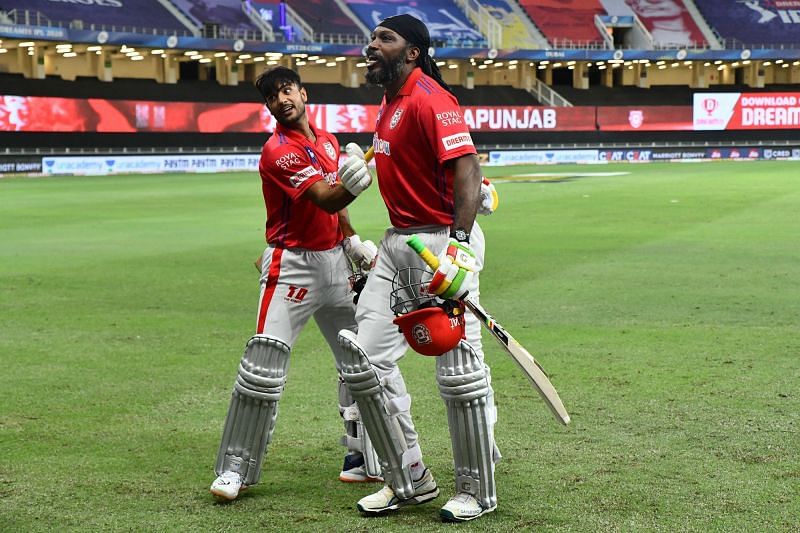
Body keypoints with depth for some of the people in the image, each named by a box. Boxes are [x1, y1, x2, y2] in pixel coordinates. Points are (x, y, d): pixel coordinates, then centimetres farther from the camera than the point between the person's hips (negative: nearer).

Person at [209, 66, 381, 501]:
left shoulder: (328, 141, 9)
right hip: (293, 265, -8)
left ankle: (361, 459, 23)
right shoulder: (278, 151, -16)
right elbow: (325, 200, -27)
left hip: (334, 260, 8)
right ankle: (235, 468, -5)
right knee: (264, 363, -14)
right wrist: (351, 184, -46)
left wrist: (354, 242, 12)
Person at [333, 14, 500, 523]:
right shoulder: (389, 105, 16)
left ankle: (477, 492, 10)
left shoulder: (429, 99, -14)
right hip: (398, 243, 10)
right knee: (363, 361, 5)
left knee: (460, 375, -5)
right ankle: (410, 480, 16)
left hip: (442, 240, -10)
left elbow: (466, 170, -24)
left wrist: (459, 245, -33)